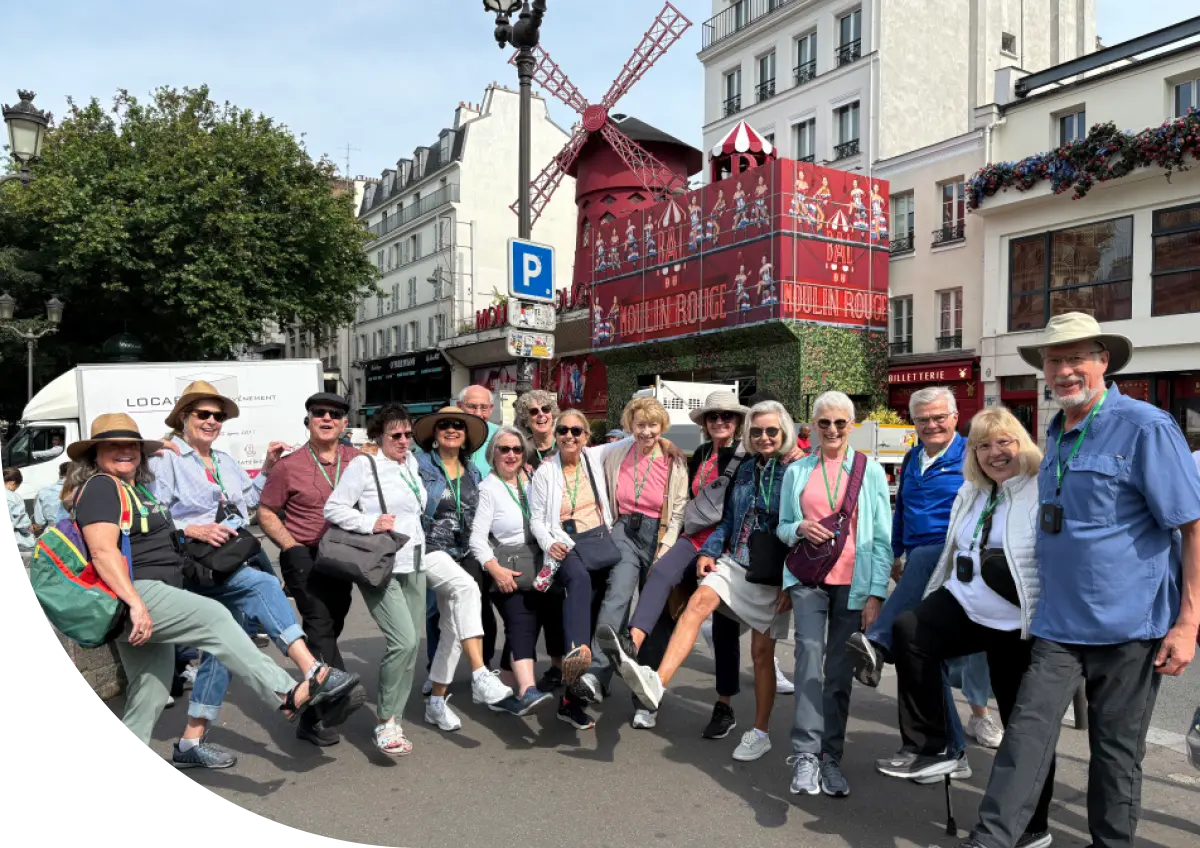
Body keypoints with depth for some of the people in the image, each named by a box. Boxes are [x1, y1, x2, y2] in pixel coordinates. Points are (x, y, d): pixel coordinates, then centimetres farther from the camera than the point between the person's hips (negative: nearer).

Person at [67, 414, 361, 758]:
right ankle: (288, 694, -27)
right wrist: (135, 603, -29)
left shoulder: (138, 489, 21)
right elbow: (102, 550, -20)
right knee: (213, 617, -23)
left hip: (147, 599, 10)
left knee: (150, 694, 14)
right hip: (133, 596, -10)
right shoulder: (100, 487, -7)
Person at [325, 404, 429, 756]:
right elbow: (333, 508, -11)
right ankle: (386, 722, -3)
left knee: (412, 643, 8)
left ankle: (392, 717, 21)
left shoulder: (411, 462, 13)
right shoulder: (363, 465, -8)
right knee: (404, 641, -19)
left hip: (413, 564, 8)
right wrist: (371, 523, -21)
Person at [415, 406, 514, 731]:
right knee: (467, 587, -33)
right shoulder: (420, 465, -2)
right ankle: (480, 677, -36)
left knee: (453, 628, 4)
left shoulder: (472, 472, 14)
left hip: (461, 553, 6)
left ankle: (436, 701, 18)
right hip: (428, 549, -6)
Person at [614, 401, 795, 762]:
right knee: (699, 601, -23)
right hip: (735, 562, 4)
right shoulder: (745, 470, 8)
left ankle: (760, 733, 20)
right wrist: (708, 551, 1)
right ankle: (657, 682, -34)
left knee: (761, 651, 4)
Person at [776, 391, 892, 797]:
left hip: (854, 583, 0)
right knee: (809, 651, -17)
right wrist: (799, 528, -9)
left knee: (840, 671, 3)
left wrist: (876, 594, -4)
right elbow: (782, 527, 15)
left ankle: (831, 758, 16)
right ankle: (805, 755, -17)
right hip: (808, 578, 0)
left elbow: (882, 539, 4)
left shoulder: (871, 471, 6)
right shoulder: (797, 471, 10)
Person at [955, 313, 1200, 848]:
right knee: (1027, 733, -1)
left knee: (1117, 750, 10)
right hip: (1059, 624, 5)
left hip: (1129, 627, -5)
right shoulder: (1056, 433, 10)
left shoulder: (1146, 428, -12)